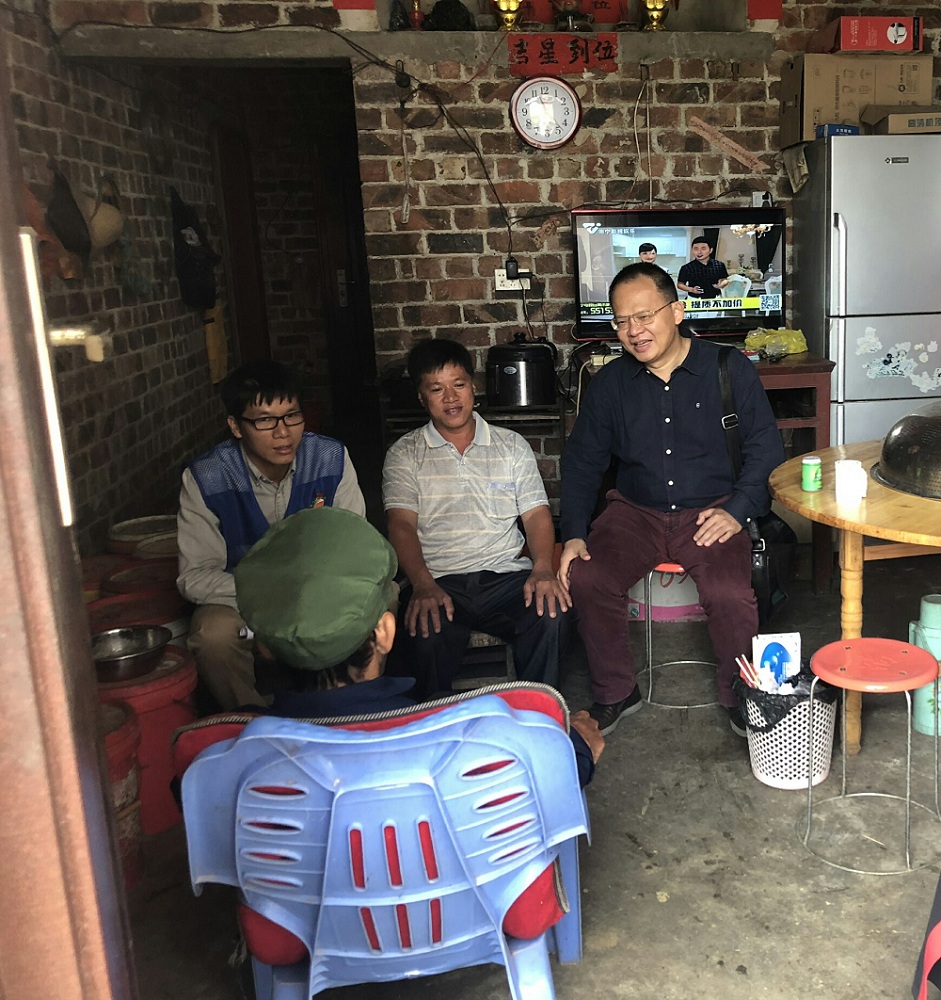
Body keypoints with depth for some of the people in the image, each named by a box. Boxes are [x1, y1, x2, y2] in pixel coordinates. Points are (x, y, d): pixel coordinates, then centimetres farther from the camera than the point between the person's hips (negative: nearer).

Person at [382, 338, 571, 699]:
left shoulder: (511, 445, 16)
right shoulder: (405, 454, 11)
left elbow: (536, 513, 9)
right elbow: (402, 524, -2)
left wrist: (543, 568, -13)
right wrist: (423, 585, -21)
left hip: (506, 575, 2)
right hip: (438, 581, -1)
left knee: (550, 615, -30)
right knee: (424, 637, -35)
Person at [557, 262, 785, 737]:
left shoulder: (730, 369, -2)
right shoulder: (610, 383, 4)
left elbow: (766, 447, 1)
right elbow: (580, 461, 8)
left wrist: (737, 510, -13)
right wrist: (573, 535, -4)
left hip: (711, 512, -2)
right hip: (634, 511, 3)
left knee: (729, 592, -29)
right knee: (585, 578, -23)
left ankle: (740, 695, 2)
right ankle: (615, 693, 1)